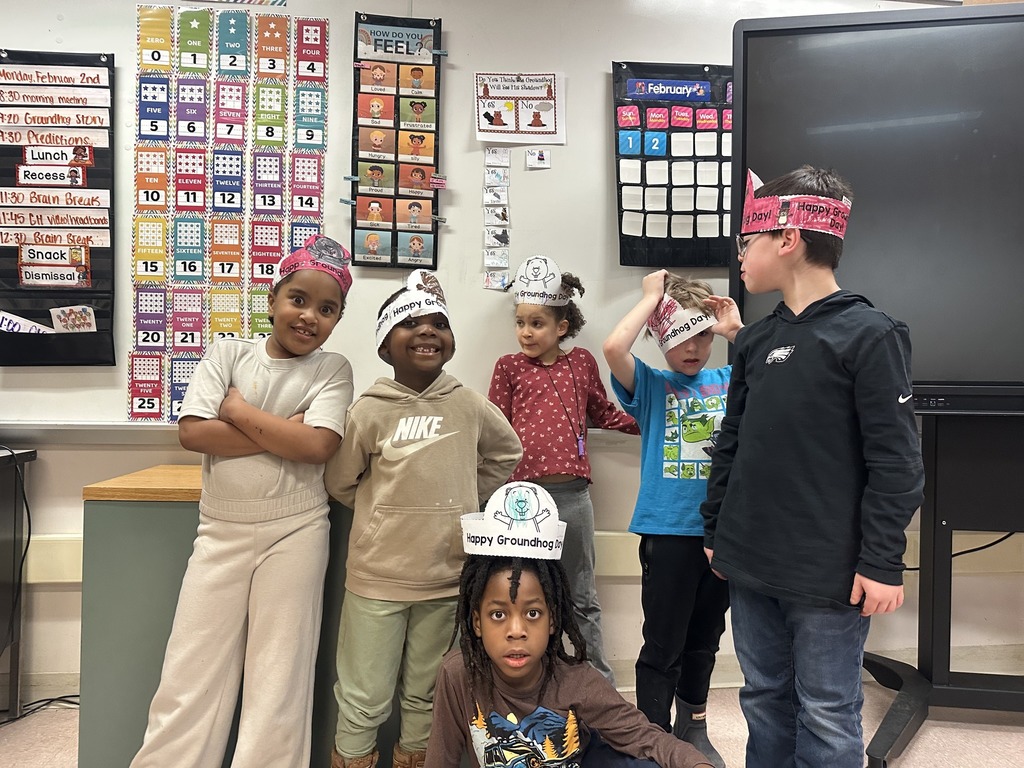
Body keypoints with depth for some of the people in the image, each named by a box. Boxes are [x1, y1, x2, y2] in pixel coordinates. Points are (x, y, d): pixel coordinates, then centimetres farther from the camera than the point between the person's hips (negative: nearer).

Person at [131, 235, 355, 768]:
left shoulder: (332, 369, -2)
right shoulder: (230, 353, 2)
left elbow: (318, 446, -17)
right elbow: (192, 432, -10)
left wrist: (237, 408, -10)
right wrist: (283, 433, -13)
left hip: (295, 532, -1)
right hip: (221, 530, 2)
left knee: (279, 681, 7)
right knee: (189, 678, 9)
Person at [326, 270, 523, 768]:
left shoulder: (470, 406, -4)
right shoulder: (369, 411, -11)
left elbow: (506, 453, 13)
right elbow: (340, 483, 2)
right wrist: (388, 512, 3)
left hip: (447, 577, 2)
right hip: (377, 577, -2)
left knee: (424, 696, 19)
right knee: (364, 699, 10)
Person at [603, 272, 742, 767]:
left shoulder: (730, 382, 8)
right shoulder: (650, 385, -3)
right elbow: (613, 347, -21)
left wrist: (737, 330, -6)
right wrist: (652, 296, -11)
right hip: (668, 531, -4)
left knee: (704, 638, 20)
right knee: (663, 645, 3)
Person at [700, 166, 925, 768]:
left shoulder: (871, 335, -10)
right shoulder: (756, 341, 9)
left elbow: (897, 461, -13)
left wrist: (882, 562, -13)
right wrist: (715, 529, 16)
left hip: (829, 574, -6)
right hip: (751, 564, 6)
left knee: (826, 718, 8)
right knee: (765, 701, 19)